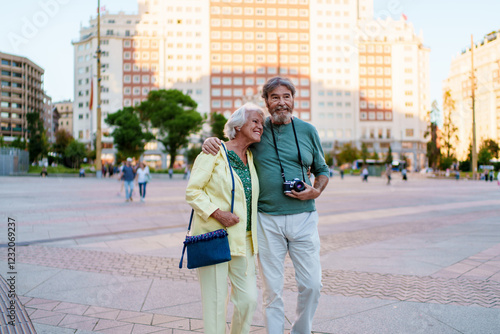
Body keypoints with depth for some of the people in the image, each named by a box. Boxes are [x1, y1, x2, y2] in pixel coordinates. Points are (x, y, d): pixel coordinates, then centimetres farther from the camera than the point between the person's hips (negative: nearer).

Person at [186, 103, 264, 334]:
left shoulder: (251, 158, 13)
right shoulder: (215, 153, -6)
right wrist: (217, 212, -20)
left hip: (243, 239, 6)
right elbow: (192, 191, -9)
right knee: (215, 302, 1)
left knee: (248, 298, 6)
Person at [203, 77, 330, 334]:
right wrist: (211, 142, -7)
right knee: (272, 288, 5)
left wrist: (316, 191, -4)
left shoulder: (307, 130, 7)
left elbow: (322, 170, 16)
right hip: (267, 220, -1)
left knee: (311, 285, 4)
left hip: (303, 217, 1)